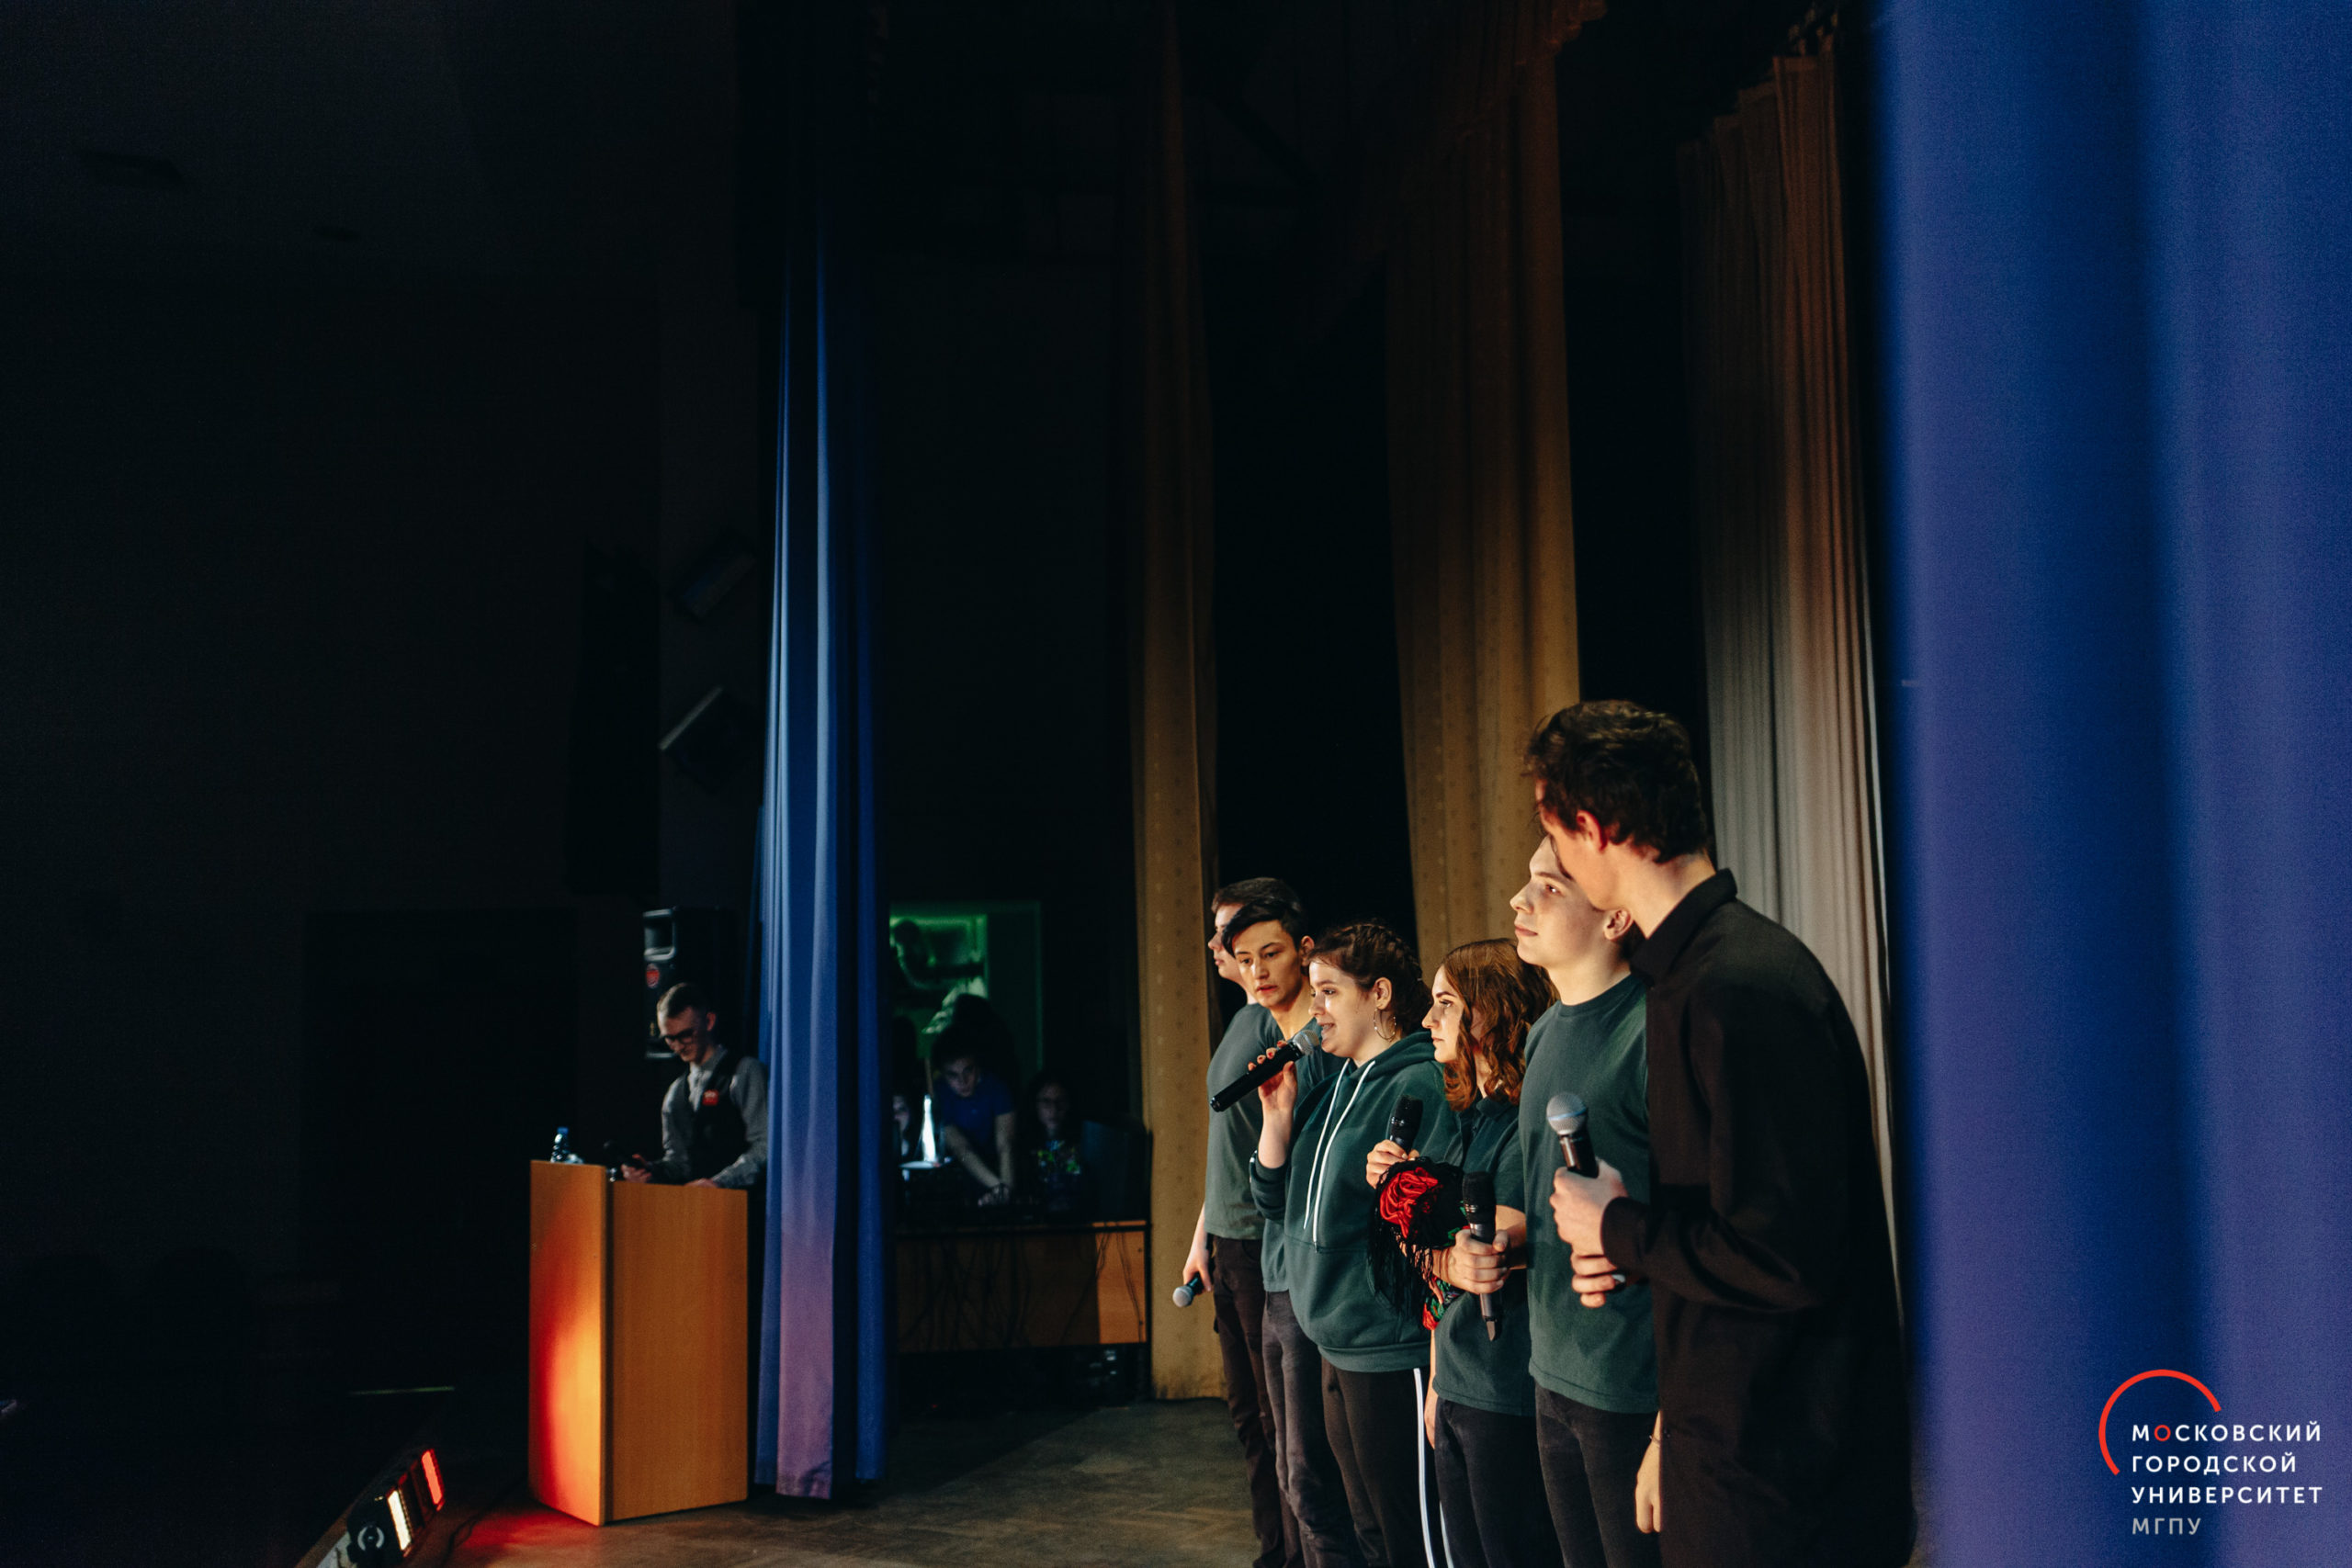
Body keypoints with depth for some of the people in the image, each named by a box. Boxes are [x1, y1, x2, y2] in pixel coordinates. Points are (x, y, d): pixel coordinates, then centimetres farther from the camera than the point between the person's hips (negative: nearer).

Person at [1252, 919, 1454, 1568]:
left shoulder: (1421, 1087, -15)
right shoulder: (1330, 1088, 12)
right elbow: (1272, 1199, 13)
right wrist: (1278, 1113, 1)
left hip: (1393, 1355, -9)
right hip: (1337, 1353, 9)